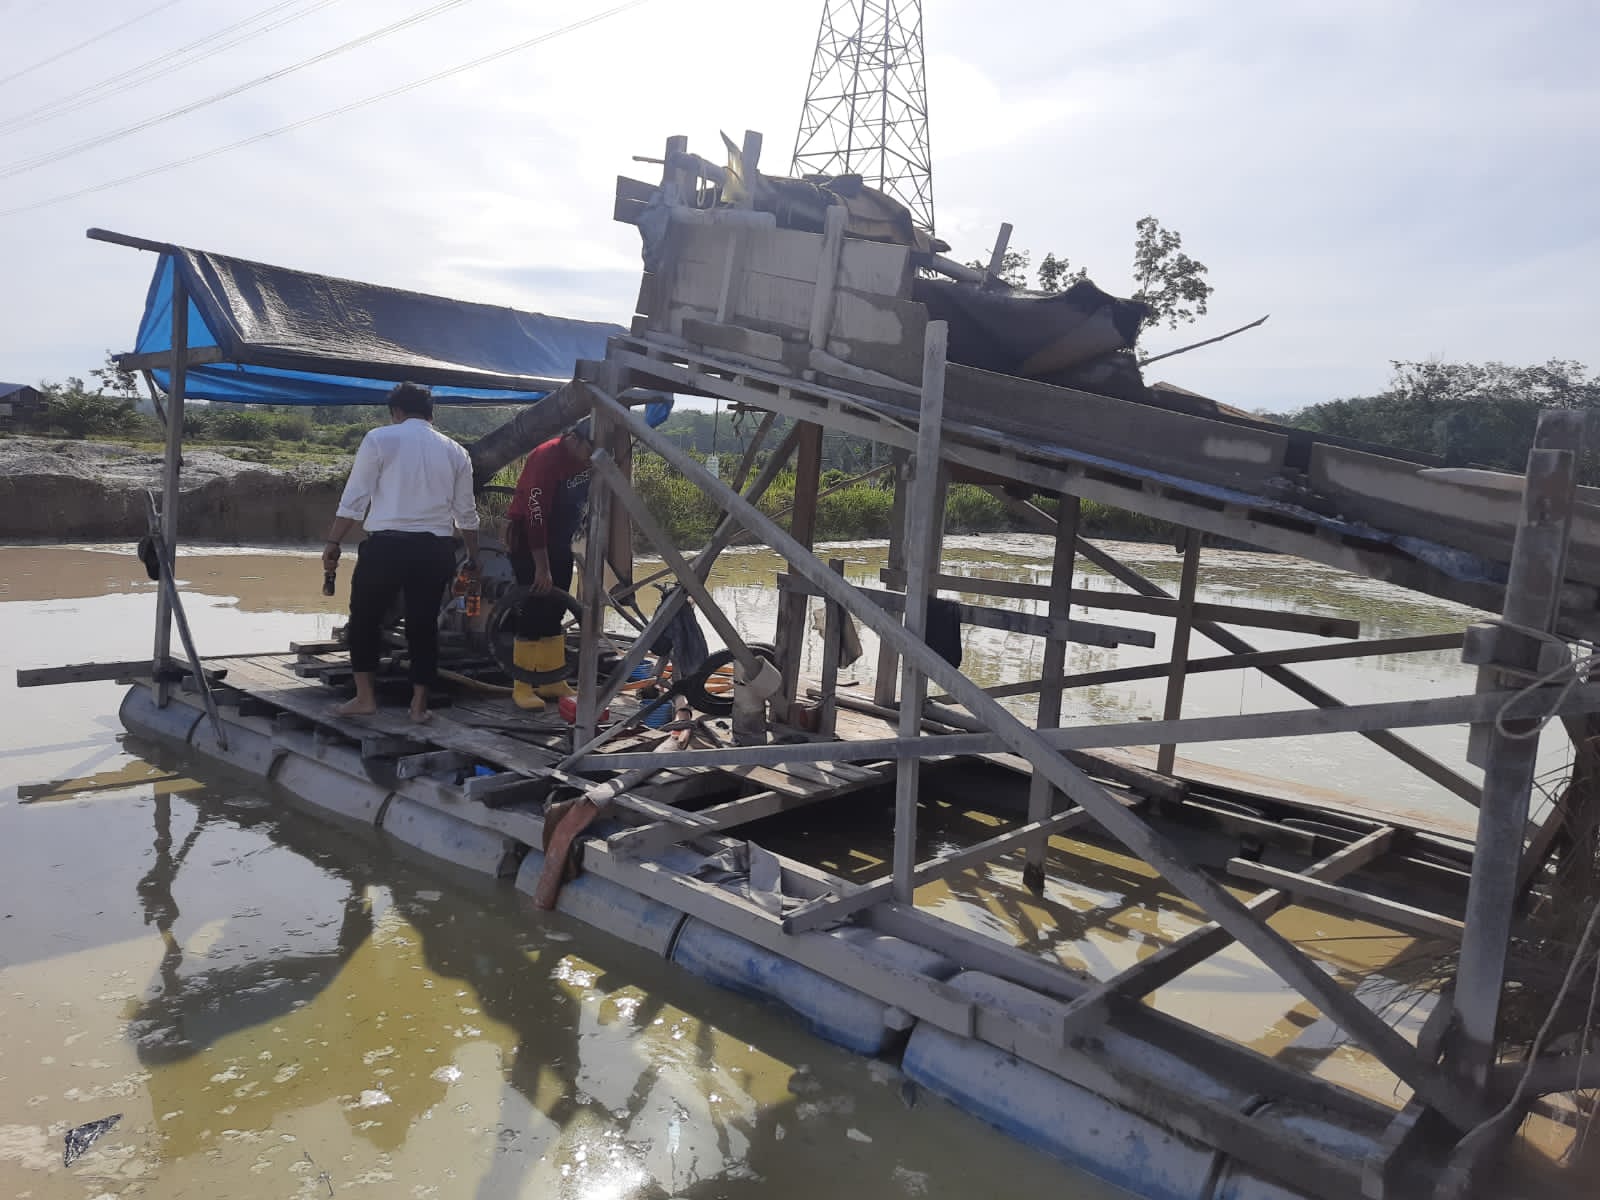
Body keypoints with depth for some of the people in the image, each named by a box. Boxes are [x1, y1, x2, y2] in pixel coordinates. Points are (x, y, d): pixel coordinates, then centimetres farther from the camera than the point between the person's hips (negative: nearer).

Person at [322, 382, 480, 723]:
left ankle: (365, 696, 16)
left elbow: (354, 498, -4)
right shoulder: (455, 451, 12)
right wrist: (473, 556, 27)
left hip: (387, 544, -3)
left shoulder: (380, 438, 1)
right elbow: (466, 513, 16)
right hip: (435, 549, 3)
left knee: (365, 618, 14)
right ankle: (419, 704, 15)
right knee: (424, 624, 11)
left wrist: (333, 542, 2)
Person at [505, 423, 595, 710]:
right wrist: (542, 567, -27)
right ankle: (523, 686, -3)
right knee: (534, 610, -10)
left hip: (559, 538, 7)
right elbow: (535, 516, -28)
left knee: (556, 610, 9)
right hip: (527, 538, -7)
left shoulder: (589, 460, -4)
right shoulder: (548, 458, -27)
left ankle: (553, 681, 16)